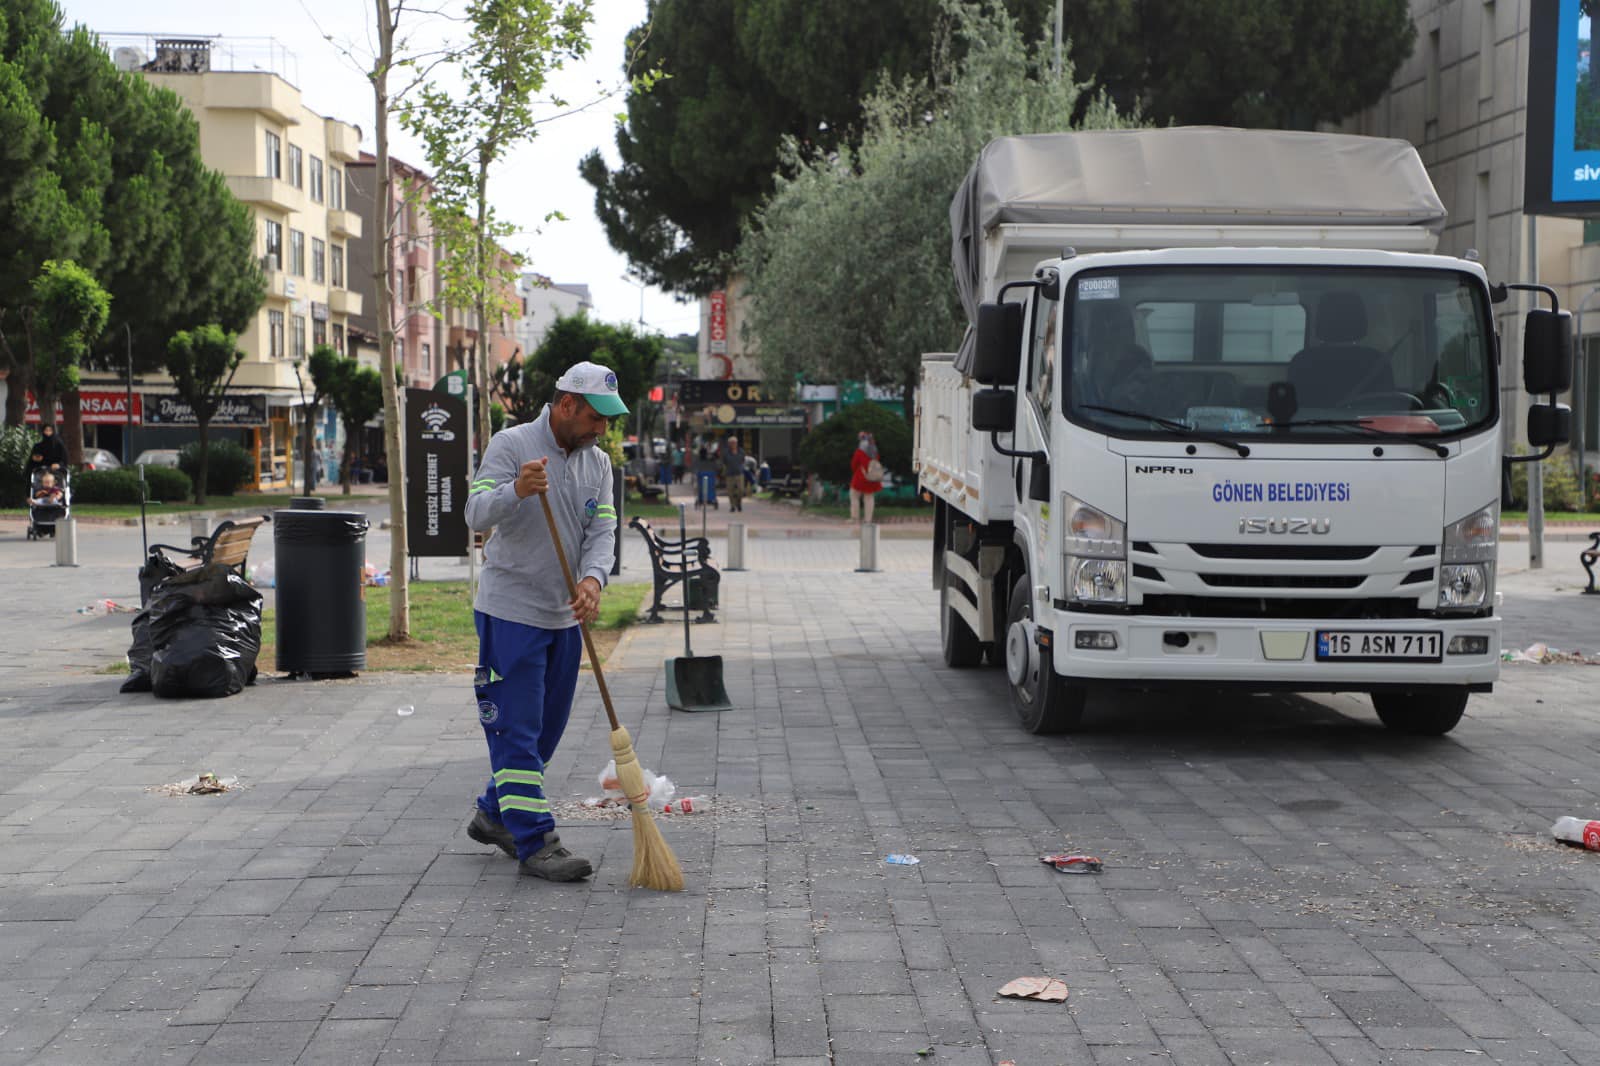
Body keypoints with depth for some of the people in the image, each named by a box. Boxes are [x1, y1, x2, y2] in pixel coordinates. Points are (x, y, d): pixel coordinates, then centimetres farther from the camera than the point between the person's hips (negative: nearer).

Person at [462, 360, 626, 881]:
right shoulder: (511, 445, -11)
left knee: (547, 728, 15)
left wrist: (592, 578, -22)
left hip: (564, 616, 7)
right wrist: (516, 490, -41)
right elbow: (477, 514, -20)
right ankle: (535, 841, -5)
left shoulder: (597, 463, 8)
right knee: (516, 730, -6)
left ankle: (494, 814, 31)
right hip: (510, 611, -7)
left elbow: (602, 530, -1)